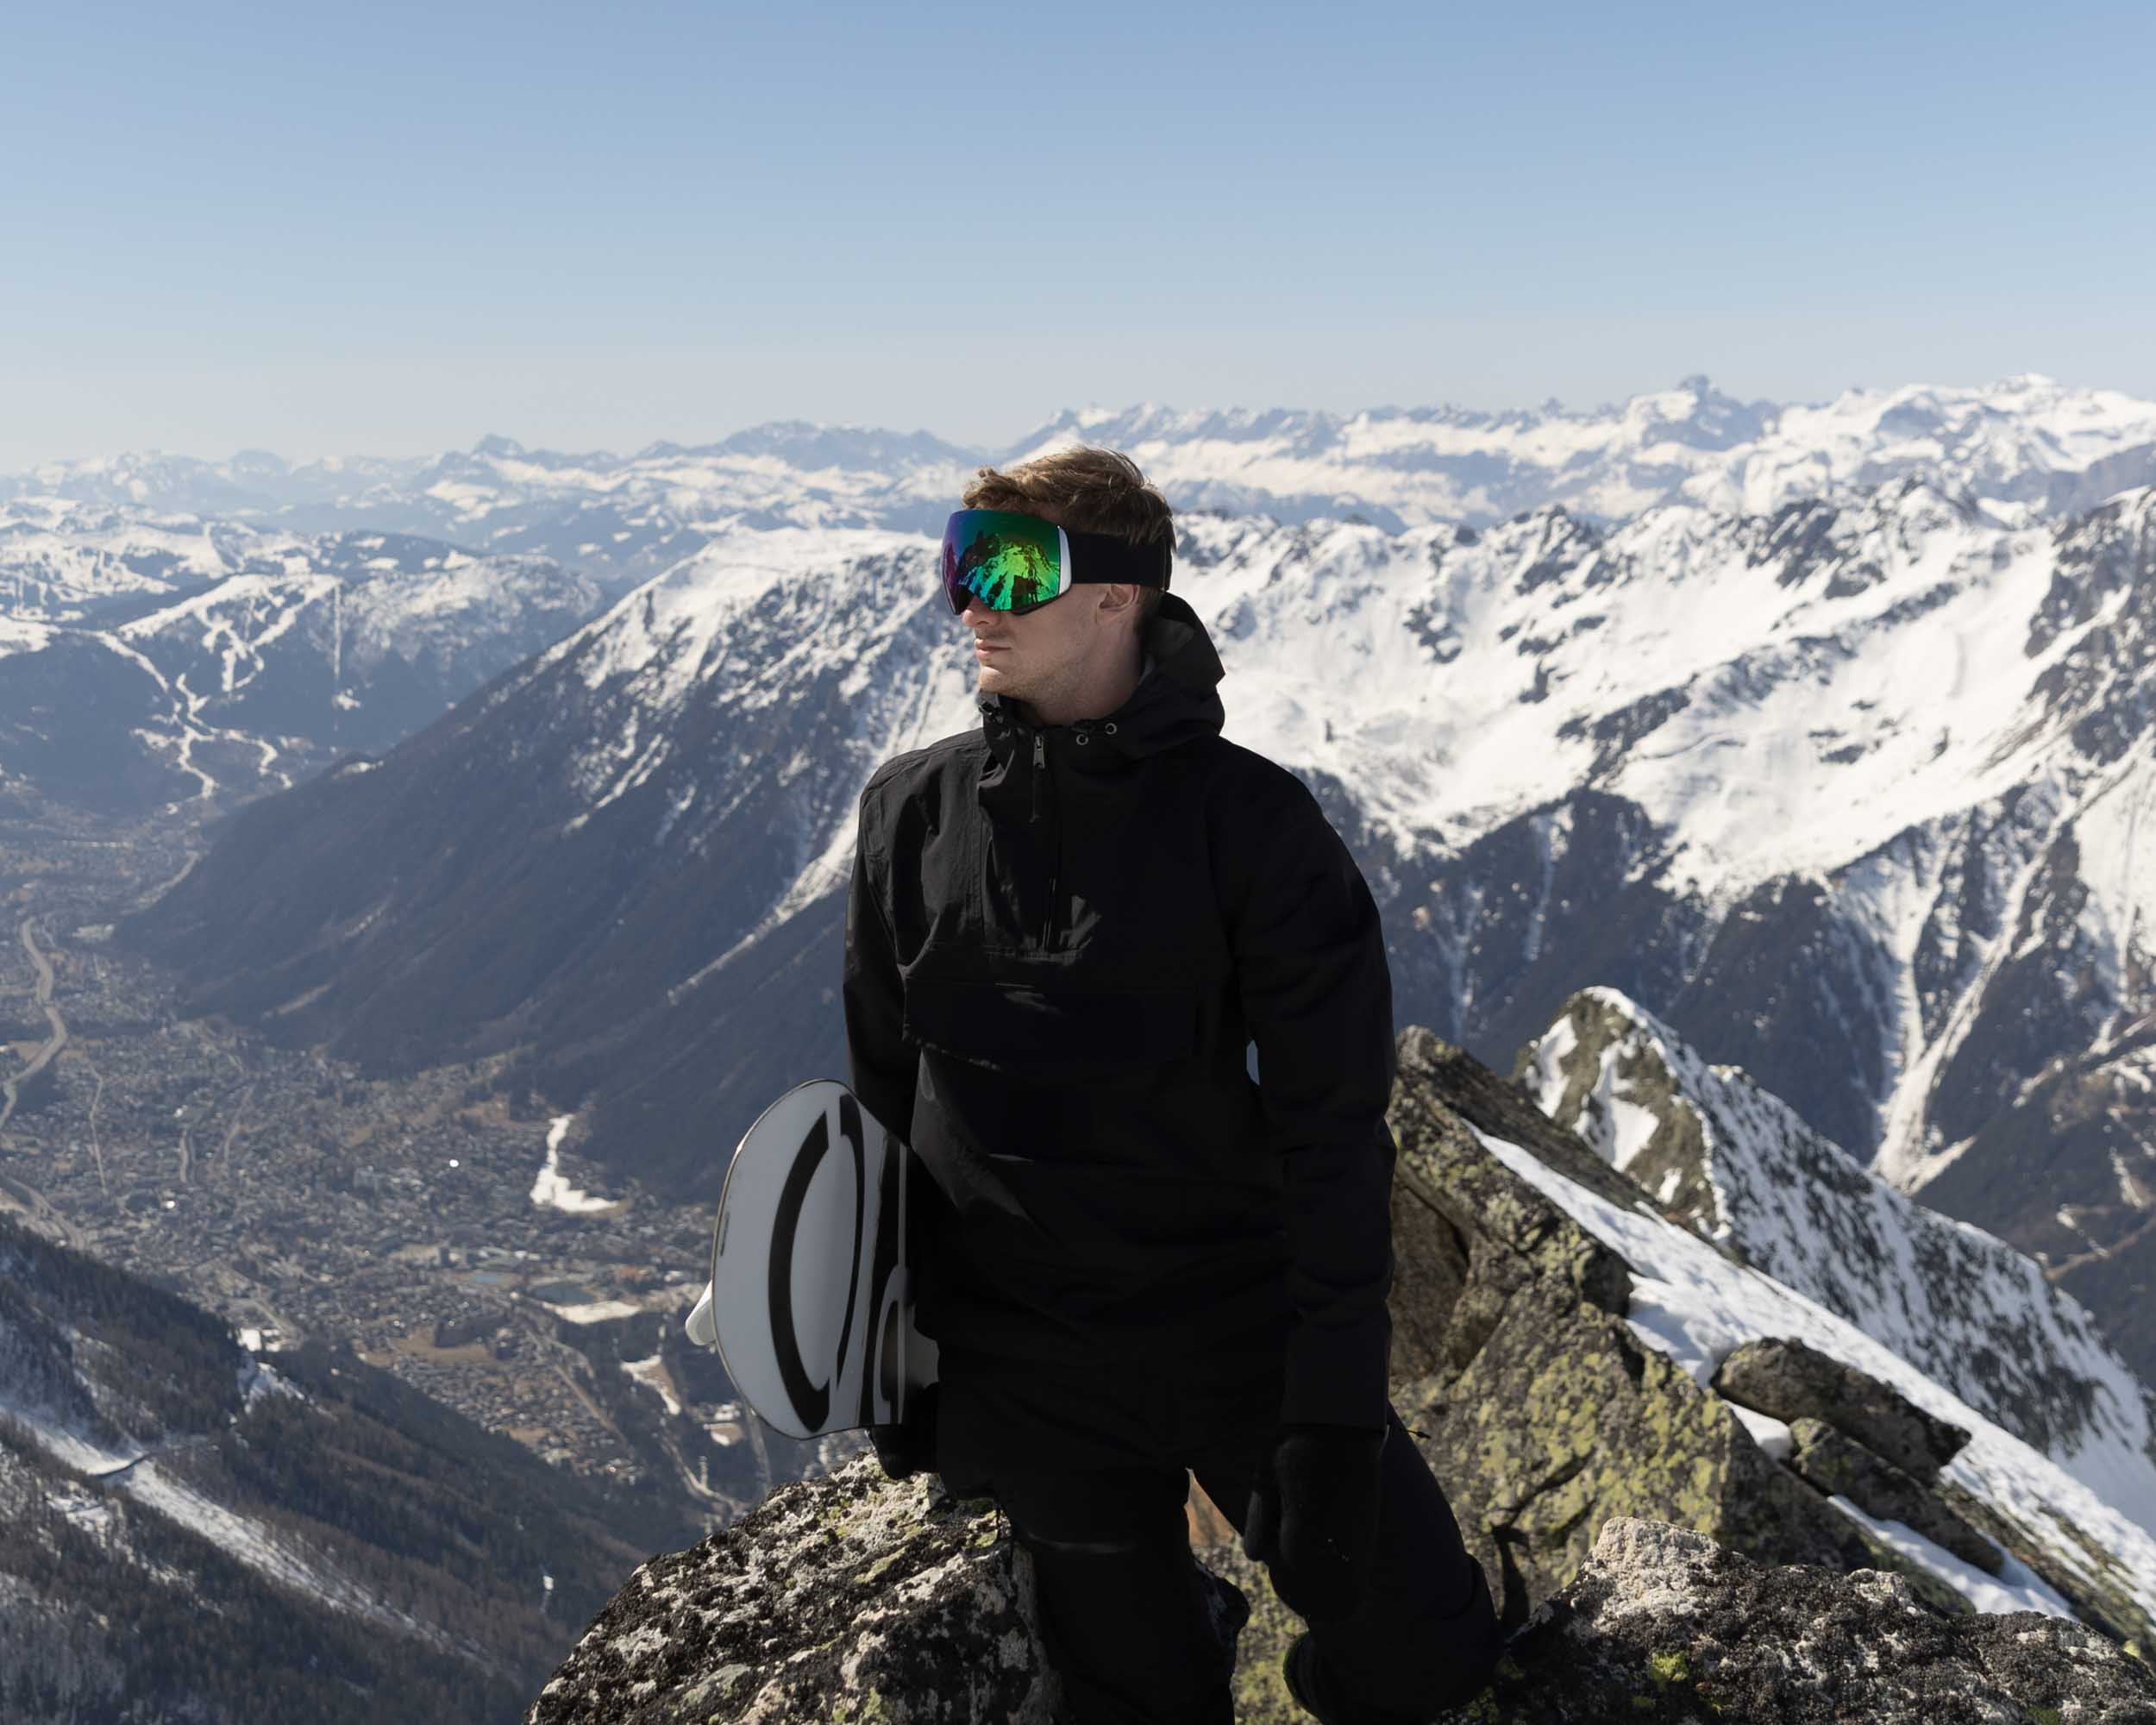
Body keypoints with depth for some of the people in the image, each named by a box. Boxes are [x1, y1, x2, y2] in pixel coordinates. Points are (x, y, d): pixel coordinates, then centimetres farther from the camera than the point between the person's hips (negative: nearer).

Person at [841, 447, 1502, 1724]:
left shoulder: (1248, 819, -11)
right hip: (1022, 1371, 2)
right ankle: (1200, 1622, 43)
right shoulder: (914, 813, -1)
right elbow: (885, 1098, 8)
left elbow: (1332, 1131, -12)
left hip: (1247, 1344, -2)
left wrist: (1334, 1416, -15)